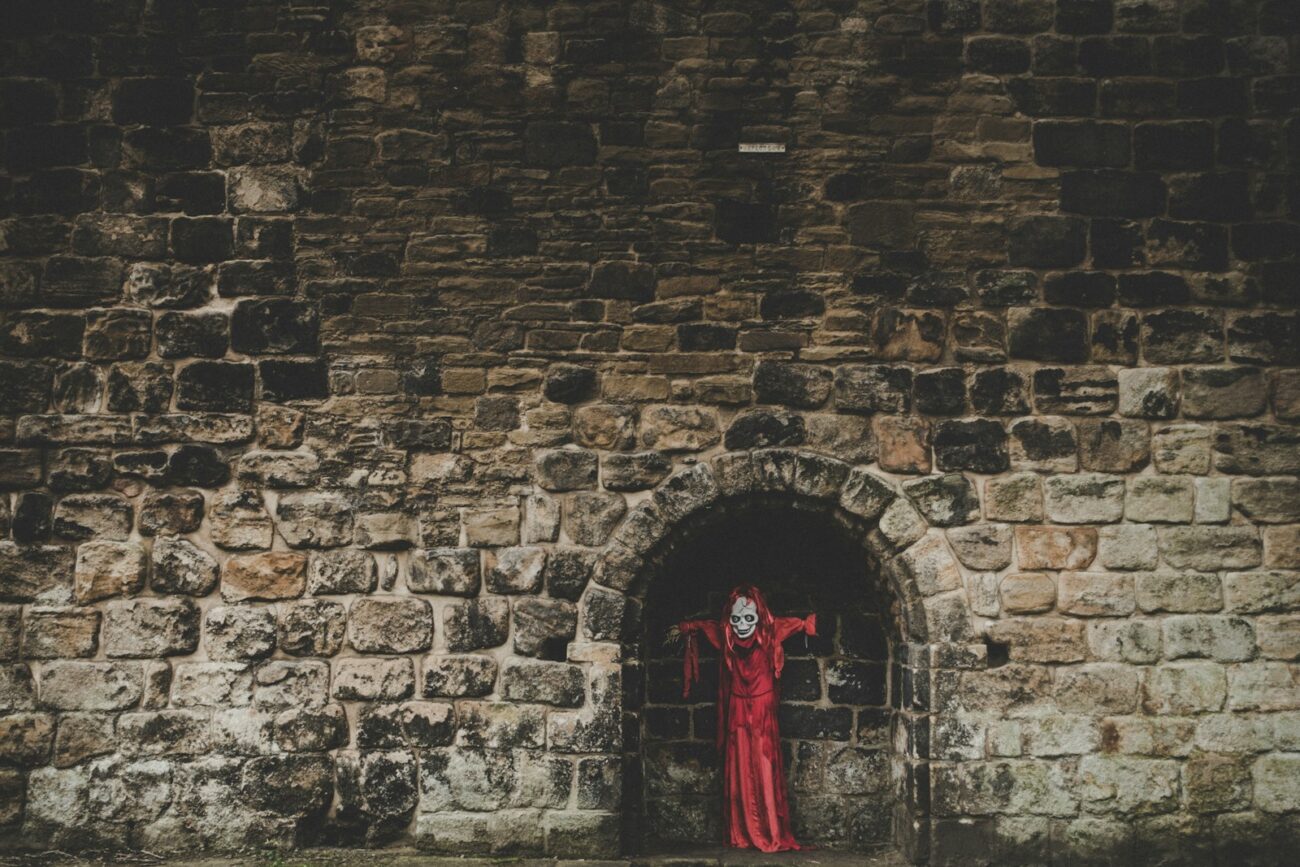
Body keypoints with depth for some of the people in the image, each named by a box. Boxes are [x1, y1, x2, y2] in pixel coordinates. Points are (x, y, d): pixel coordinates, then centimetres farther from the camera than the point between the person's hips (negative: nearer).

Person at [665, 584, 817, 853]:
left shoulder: (771, 632, -10)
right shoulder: (724, 635, -6)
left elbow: (802, 624, 9)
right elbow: (700, 625, 16)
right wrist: (683, 629, 27)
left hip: (763, 714, -2)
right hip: (738, 714, 2)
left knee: (766, 773, -4)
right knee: (739, 773, 2)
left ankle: (773, 835, 2)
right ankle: (742, 836, 6)